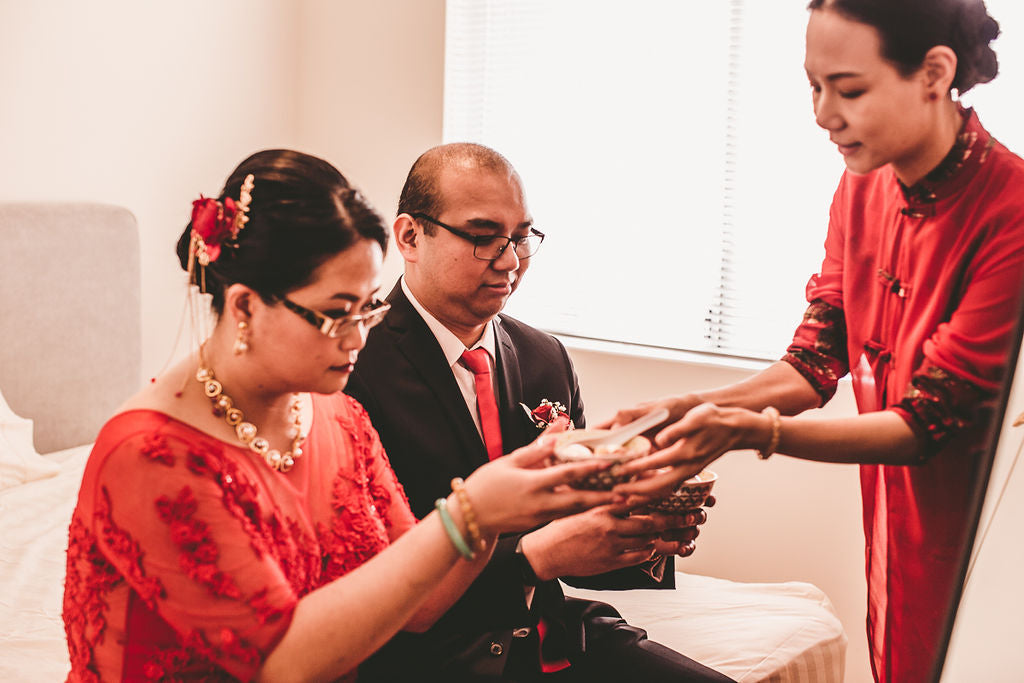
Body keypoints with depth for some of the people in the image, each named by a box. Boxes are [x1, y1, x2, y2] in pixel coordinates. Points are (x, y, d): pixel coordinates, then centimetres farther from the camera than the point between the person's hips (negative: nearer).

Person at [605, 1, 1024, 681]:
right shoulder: (863, 188, -1)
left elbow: (930, 424, -24)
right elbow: (815, 362, 1)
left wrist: (749, 430, -32)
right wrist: (691, 410, -15)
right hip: (894, 530, 6)